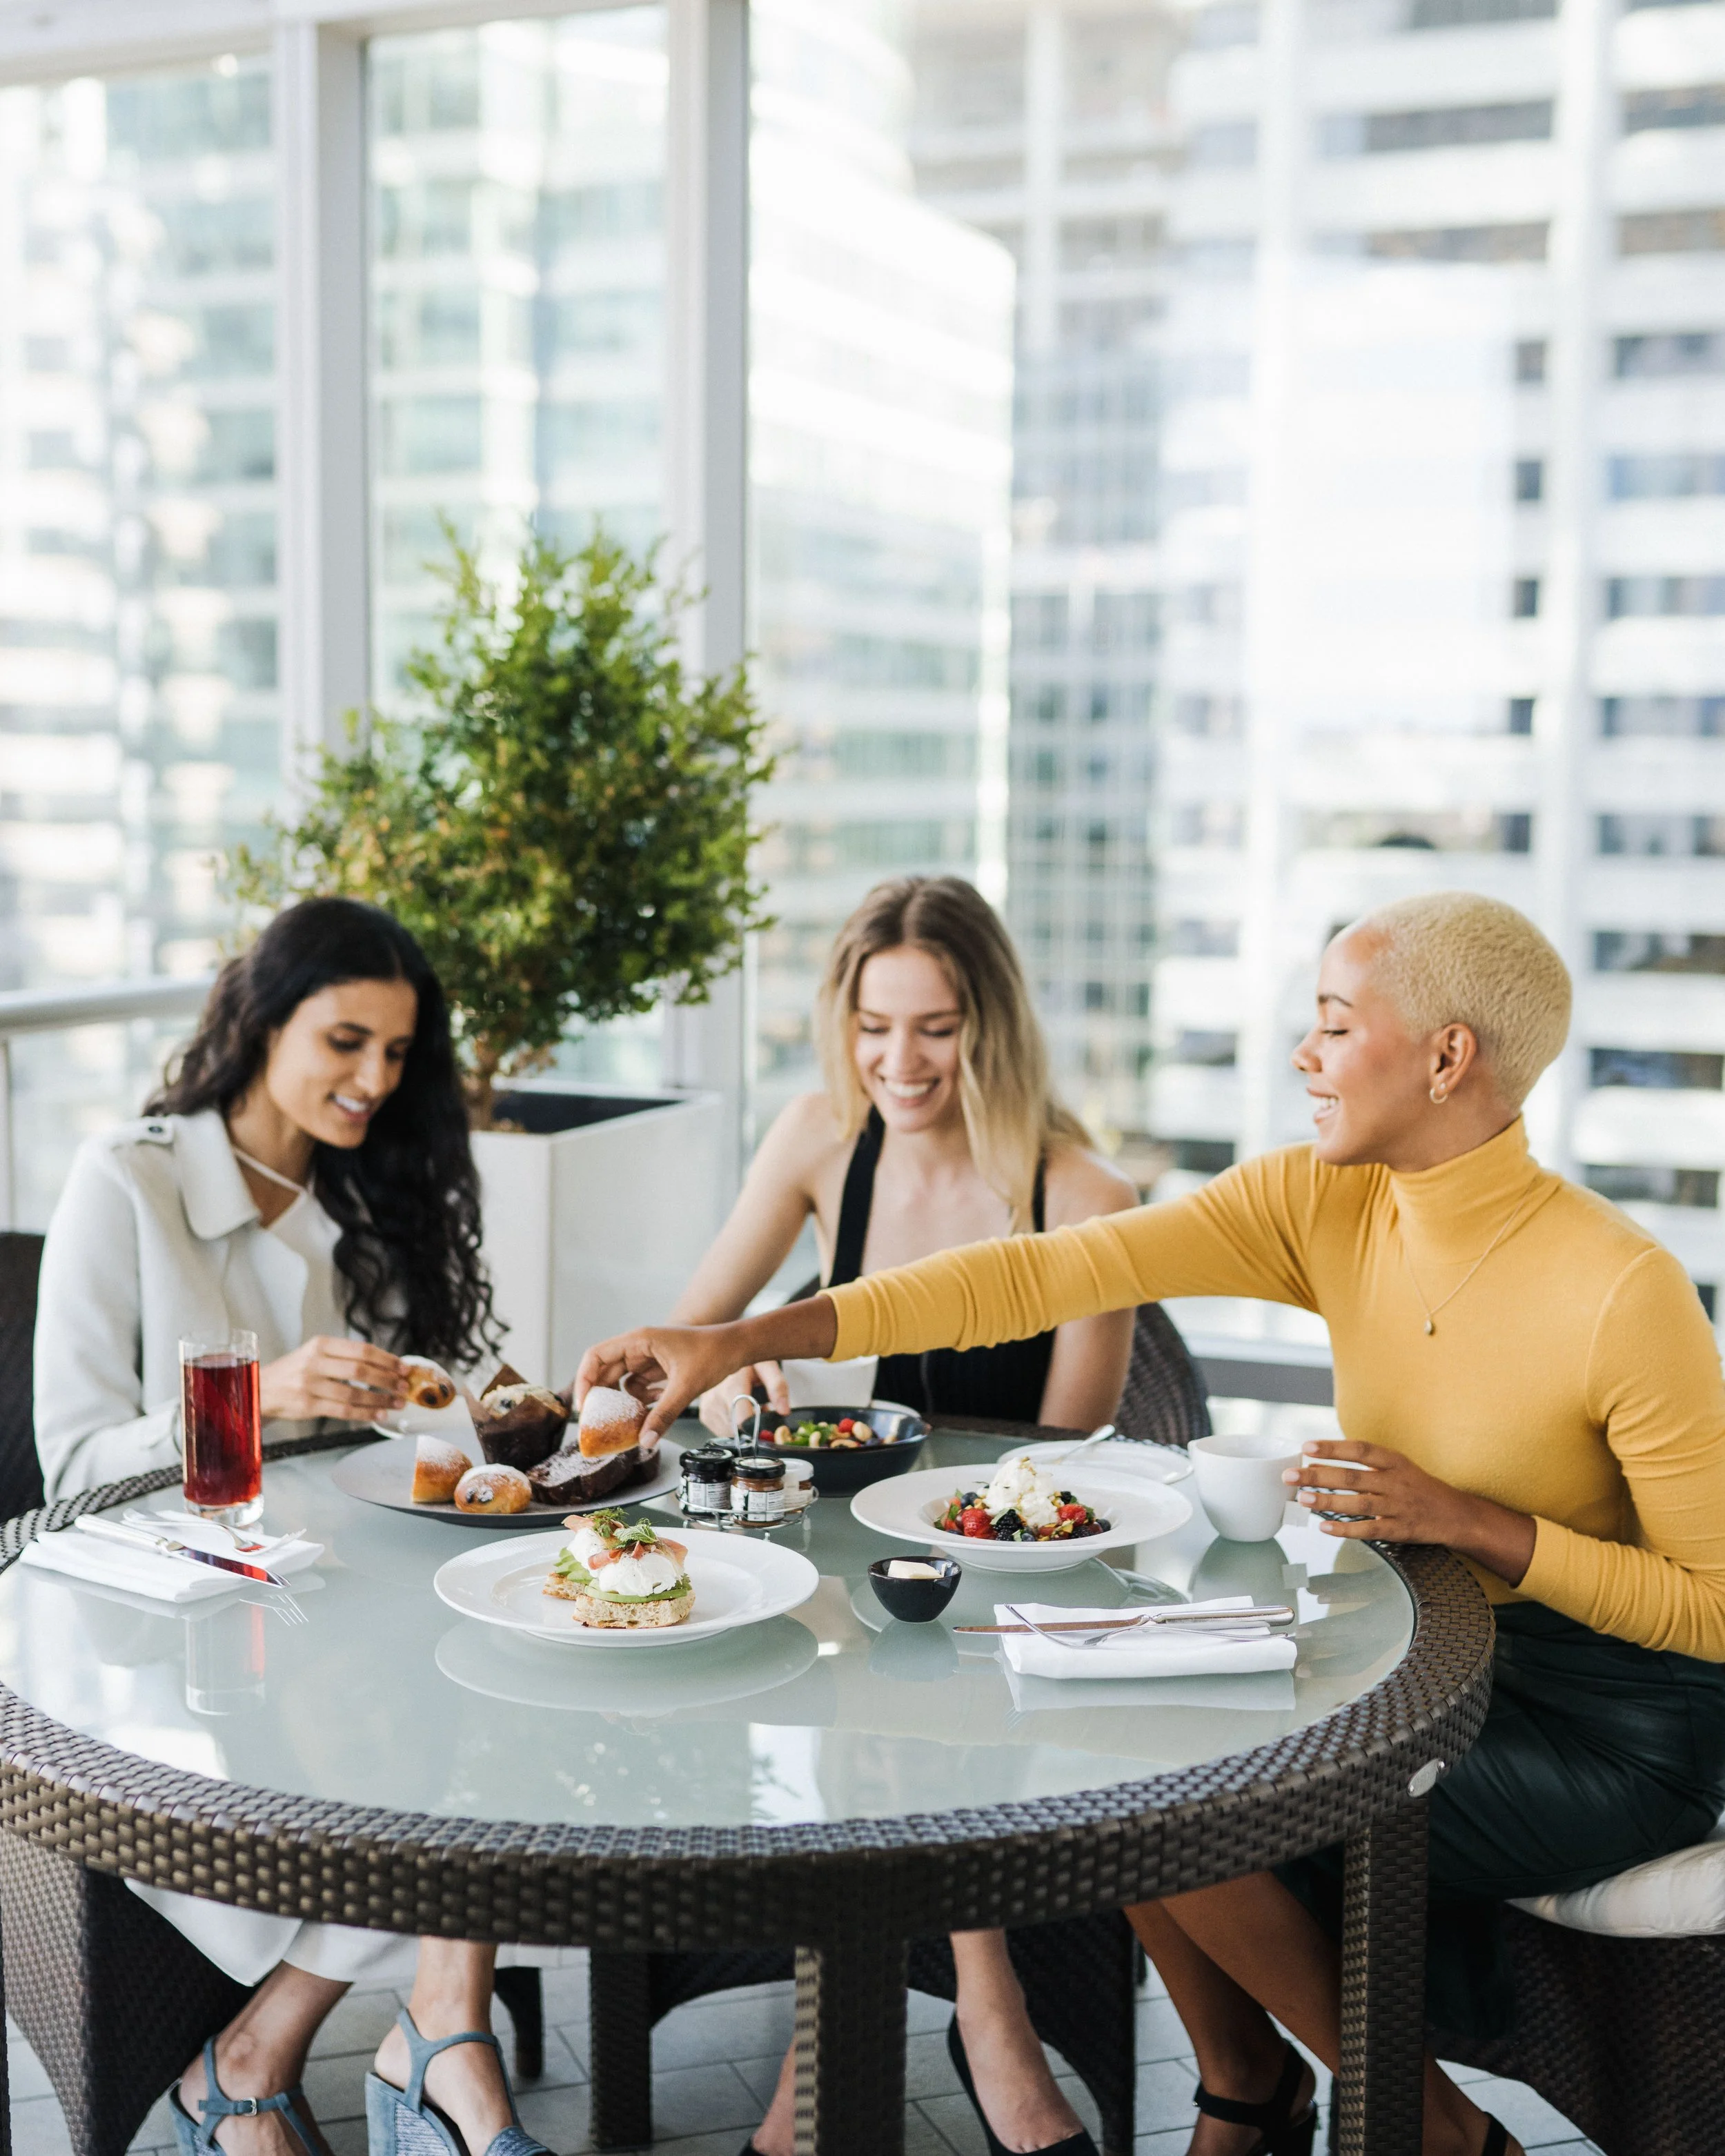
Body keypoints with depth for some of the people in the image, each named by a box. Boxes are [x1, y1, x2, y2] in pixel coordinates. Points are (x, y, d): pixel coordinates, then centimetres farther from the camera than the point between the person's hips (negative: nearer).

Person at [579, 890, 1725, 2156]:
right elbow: (1044, 1274, -14)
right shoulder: (1321, 1205, -7)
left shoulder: (1622, 1294, -24)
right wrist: (746, 1340, -19)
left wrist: (1470, 1521, -26)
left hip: (1618, 1729, -6)